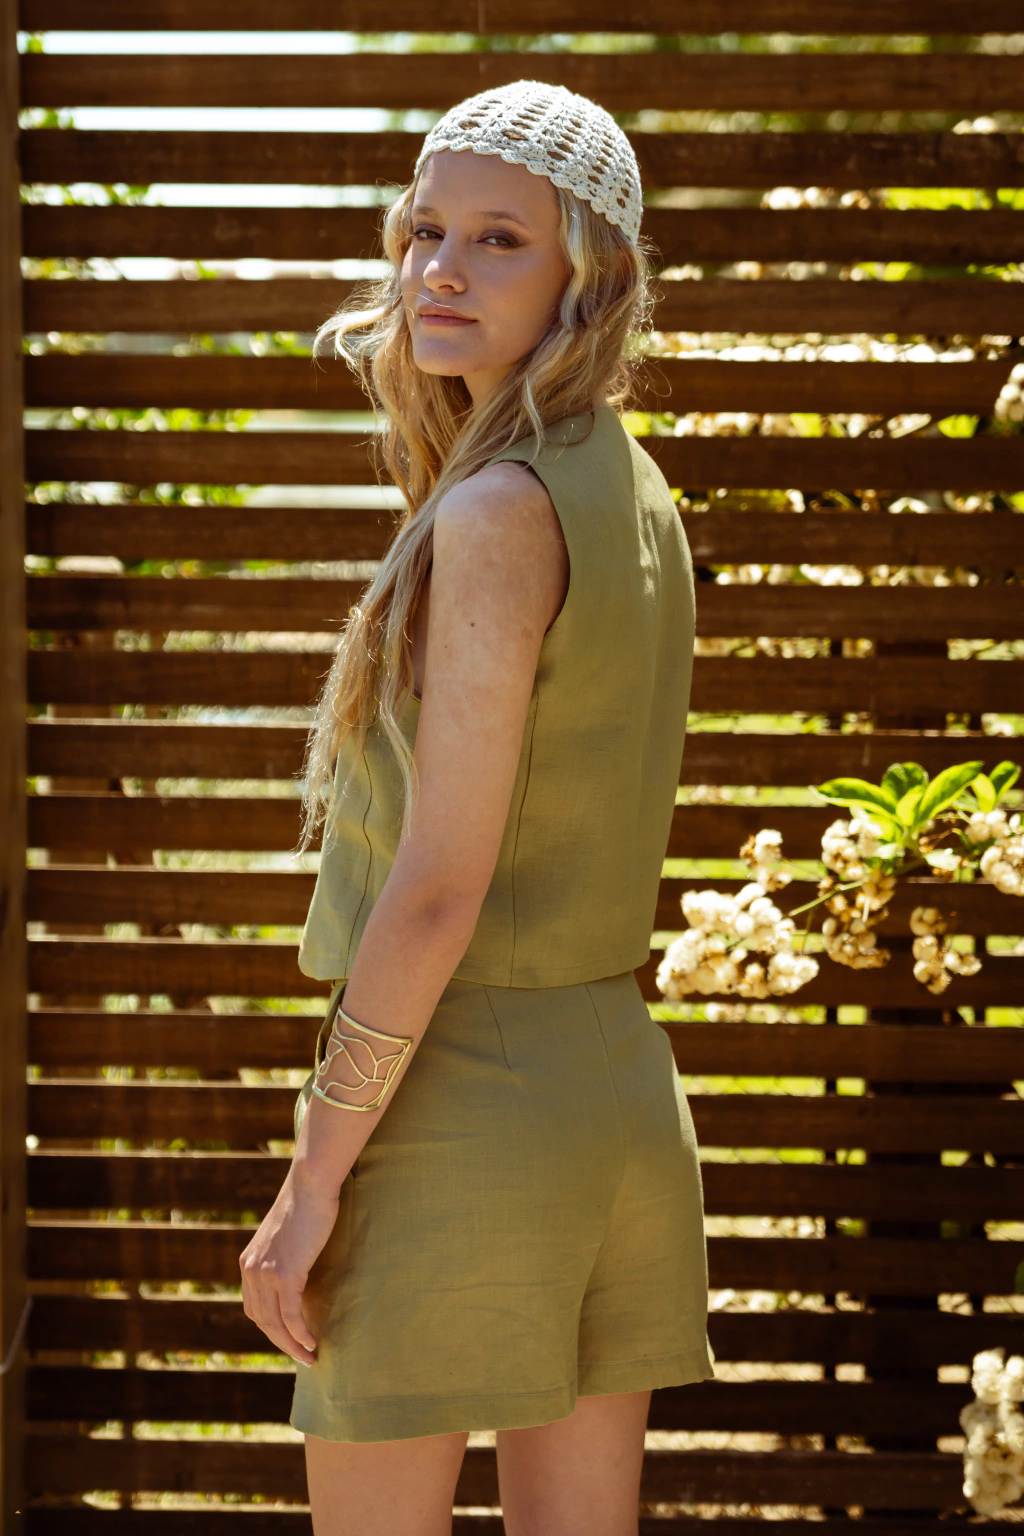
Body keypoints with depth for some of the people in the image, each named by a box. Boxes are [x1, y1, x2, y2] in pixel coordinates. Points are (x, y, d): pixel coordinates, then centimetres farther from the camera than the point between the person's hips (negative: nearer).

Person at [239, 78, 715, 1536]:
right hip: (622, 1087, 8)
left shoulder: (497, 511, -17)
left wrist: (313, 1175, -15)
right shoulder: (639, 497, 9)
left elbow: (439, 888, -19)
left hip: (463, 1093, -8)